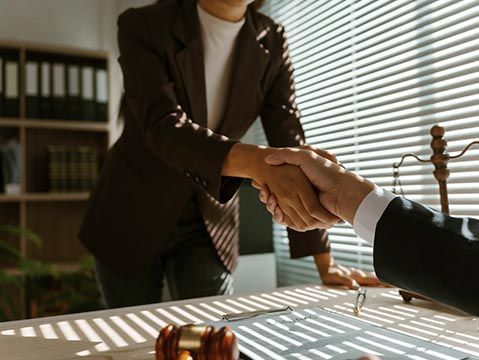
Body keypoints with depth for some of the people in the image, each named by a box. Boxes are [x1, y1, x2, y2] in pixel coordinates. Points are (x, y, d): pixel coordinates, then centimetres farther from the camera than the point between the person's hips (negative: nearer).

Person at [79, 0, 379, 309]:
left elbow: (290, 143, -9)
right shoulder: (143, 26, -15)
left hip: (208, 225, 2)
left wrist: (325, 262, -12)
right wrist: (260, 163, -50)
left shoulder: (271, 42, -5)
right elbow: (163, 127, -30)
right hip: (132, 217, -1)